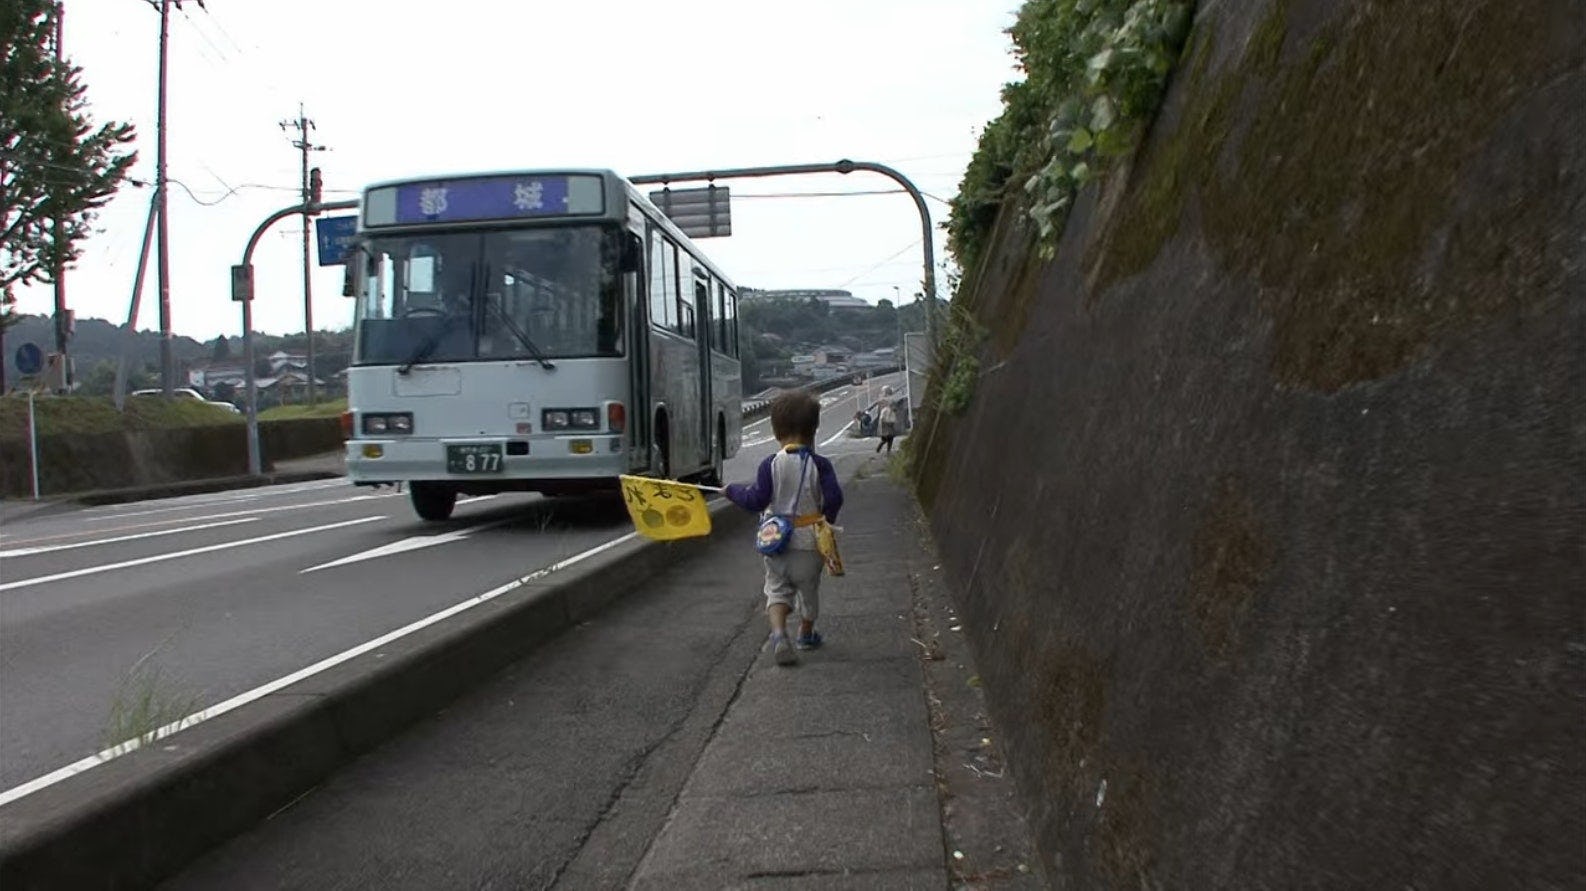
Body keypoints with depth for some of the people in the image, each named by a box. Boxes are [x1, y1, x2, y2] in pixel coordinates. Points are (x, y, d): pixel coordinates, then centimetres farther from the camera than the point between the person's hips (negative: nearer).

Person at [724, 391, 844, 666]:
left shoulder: (770, 464, -9)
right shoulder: (819, 464, -10)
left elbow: (757, 500, -12)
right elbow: (834, 498, -15)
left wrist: (733, 490, 5)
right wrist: (826, 520, 5)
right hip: (809, 542, 0)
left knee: (777, 589, 9)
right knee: (808, 589, 20)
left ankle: (778, 632, -16)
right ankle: (806, 634, 38)